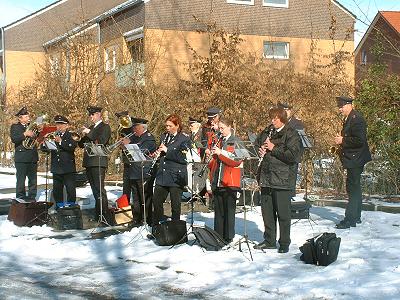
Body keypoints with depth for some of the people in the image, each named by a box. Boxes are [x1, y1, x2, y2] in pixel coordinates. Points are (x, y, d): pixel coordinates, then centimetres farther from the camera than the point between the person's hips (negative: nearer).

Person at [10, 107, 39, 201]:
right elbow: (14, 139, -14)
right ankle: (20, 198, 3)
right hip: (21, 158, -5)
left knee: (33, 180, 7)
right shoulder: (15, 127, 2)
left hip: (33, 157, 5)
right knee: (21, 180, -3)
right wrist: (25, 134, -20)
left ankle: (32, 197, 14)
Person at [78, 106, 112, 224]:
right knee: (95, 190, 10)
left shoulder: (105, 127, -1)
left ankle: (105, 217, -15)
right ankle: (98, 215, 16)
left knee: (99, 189, -14)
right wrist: (83, 136, 0)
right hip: (89, 162, 8)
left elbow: (101, 141, -17)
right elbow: (81, 145, 19)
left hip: (98, 162, -8)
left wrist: (89, 133, -14)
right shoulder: (90, 128, 23)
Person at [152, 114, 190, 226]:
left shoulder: (184, 139, -8)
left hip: (176, 177, -6)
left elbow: (184, 158, -17)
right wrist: (158, 152, -1)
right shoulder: (164, 136, 12)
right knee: (156, 201, 9)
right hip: (162, 176, 6)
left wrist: (167, 151, -19)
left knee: (175, 205, 2)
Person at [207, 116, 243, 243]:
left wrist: (220, 153, -17)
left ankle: (228, 237, 1)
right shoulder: (219, 142, 18)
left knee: (229, 210, -4)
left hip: (230, 181, -6)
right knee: (218, 210, 10)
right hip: (217, 182, 6)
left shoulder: (236, 142, -2)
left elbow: (237, 160, -15)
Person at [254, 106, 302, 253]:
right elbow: (255, 145, 26)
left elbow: (293, 155, -19)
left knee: (283, 213, 0)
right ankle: (269, 240, 25)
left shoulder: (291, 135, -8)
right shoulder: (266, 132, 12)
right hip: (266, 178, 6)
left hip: (283, 180, -6)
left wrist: (273, 149, -17)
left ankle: (284, 243, 12)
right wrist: (259, 151, 3)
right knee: (267, 211, 13)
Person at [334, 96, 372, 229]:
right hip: (353, 159, 11)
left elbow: (360, 140, -24)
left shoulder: (356, 119, -17)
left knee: (353, 187, -10)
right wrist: (341, 140, 9)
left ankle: (350, 219, -9)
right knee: (354, 187, 16)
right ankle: (356, 217, 25)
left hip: (355, 159, -11)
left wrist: (343, 140, -17)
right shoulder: (348, 119, 14)